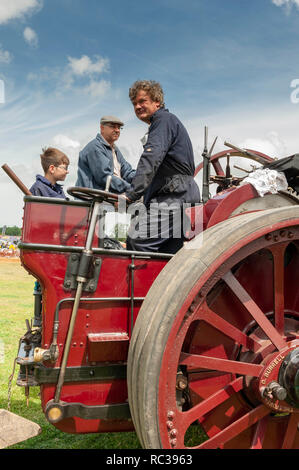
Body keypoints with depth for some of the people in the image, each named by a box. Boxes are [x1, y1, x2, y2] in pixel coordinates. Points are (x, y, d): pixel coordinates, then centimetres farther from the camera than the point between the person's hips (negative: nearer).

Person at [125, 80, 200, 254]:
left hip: (174, 199, -11)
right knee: (168, 253, 8)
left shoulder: (164, 119, -2)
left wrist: (131, 194, -24)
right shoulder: (167, 121, 30)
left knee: (137, 240, -21)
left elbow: (151, 159, -18)